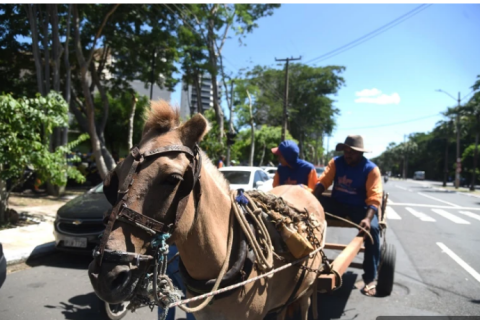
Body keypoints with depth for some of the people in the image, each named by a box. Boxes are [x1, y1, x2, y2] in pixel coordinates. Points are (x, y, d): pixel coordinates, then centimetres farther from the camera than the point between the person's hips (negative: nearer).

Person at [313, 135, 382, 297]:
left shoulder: (371, 169, -10)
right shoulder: (336, 162, 0)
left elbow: (374, 197, -18)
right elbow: (323, 181, -6)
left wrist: (367, 218, -34)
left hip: (359, 207, -2)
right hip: (337, 203, 3)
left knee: (372, 229, -29)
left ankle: (370, 279, -14)